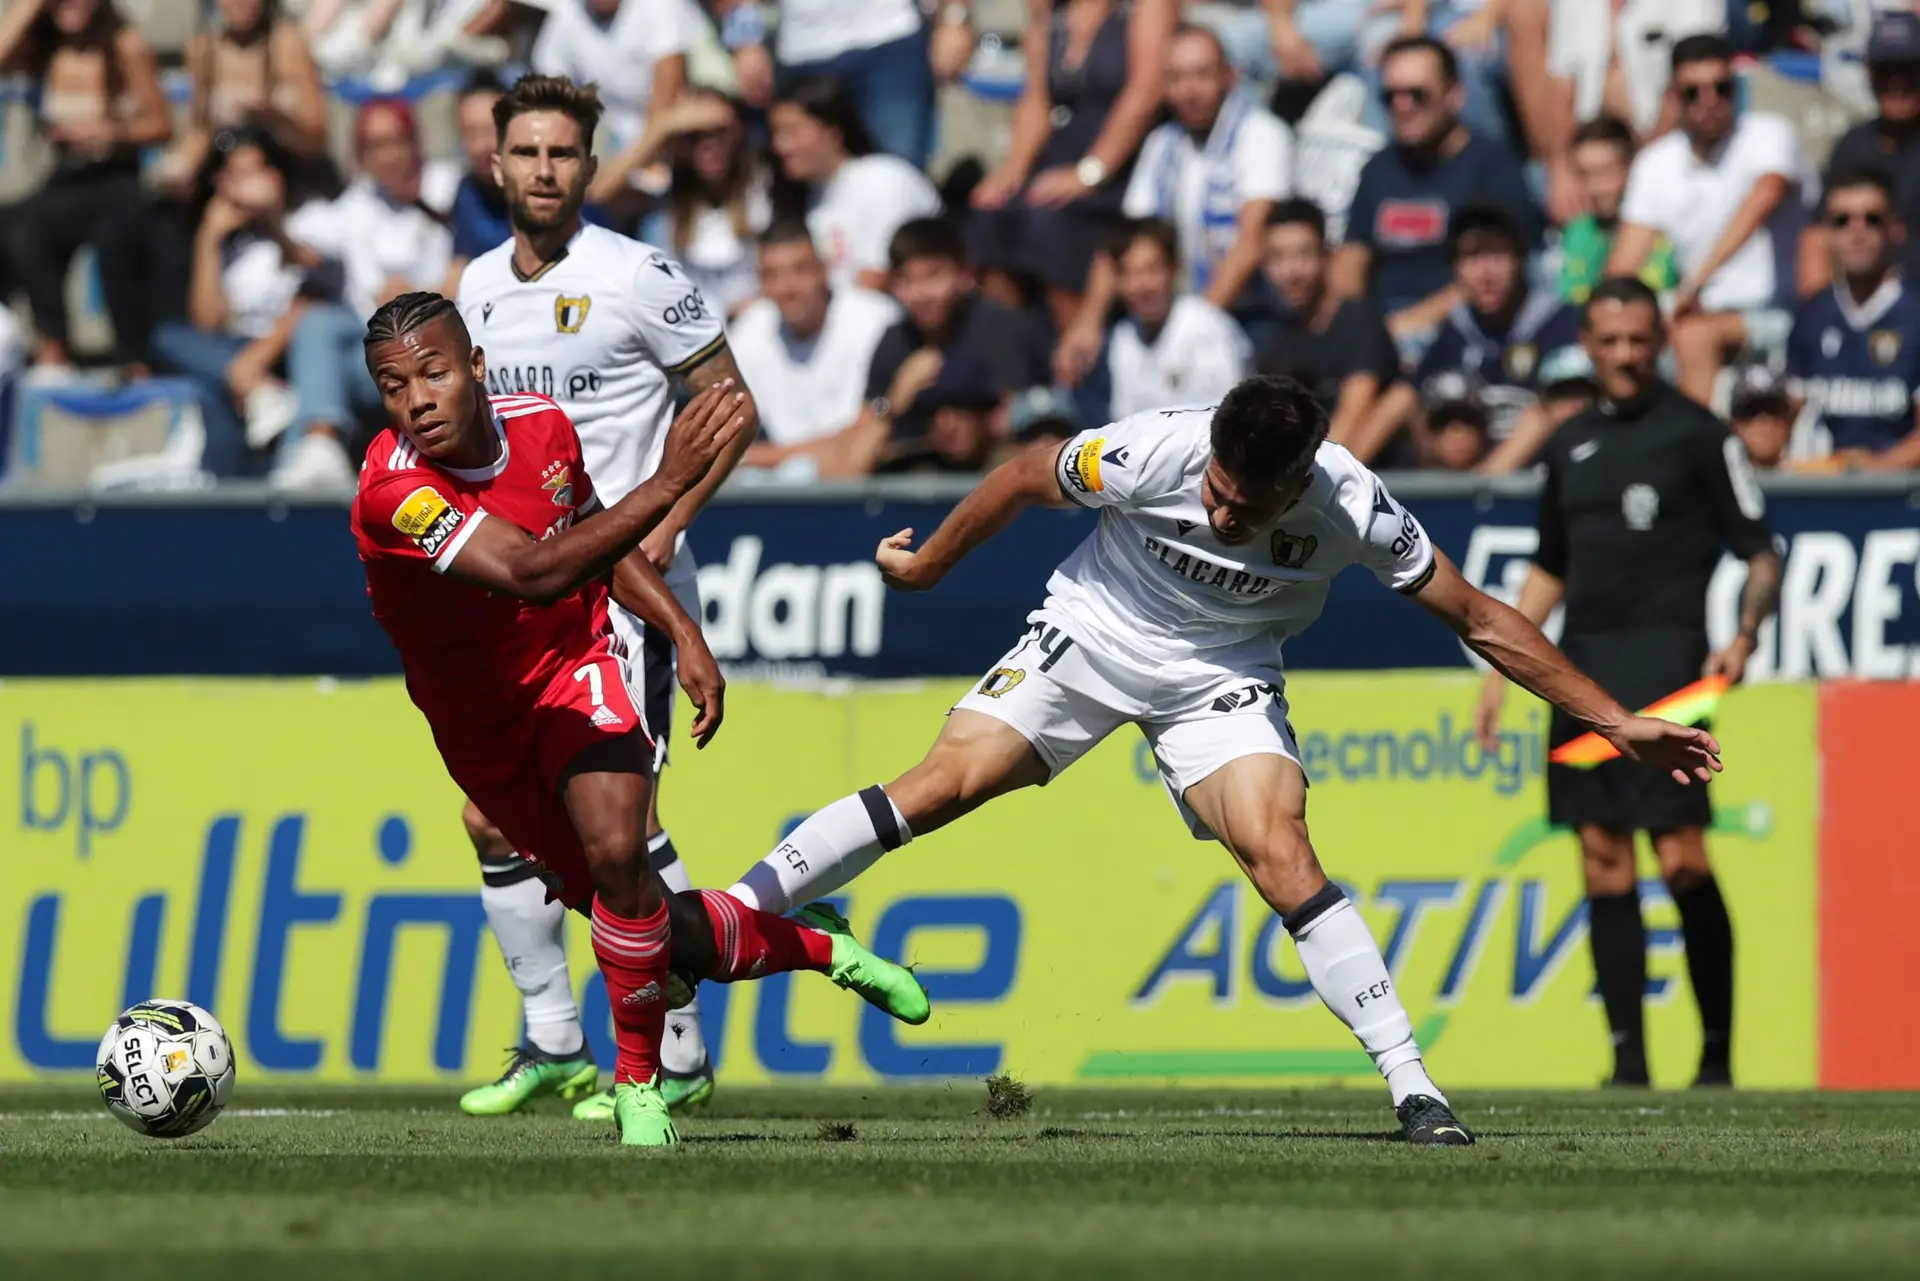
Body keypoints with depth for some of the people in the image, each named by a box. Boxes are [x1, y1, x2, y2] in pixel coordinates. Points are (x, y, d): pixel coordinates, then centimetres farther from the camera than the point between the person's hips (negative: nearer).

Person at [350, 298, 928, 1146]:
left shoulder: (541, 426, -10)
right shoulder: (393, 493, -28)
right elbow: (532, 574, -40)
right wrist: (667, 485, -46)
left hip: (573, 674, 2)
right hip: (480, 721, -1)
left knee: (615, 851, -28)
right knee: (664, 938, 3)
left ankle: (639, 1086, -9)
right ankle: (818, 947, 33)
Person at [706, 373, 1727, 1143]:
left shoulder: (1354, 508, -27)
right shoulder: (1152, 452, -29)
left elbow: (1478, 619, -15)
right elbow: (1022, 481, -8)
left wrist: (1617, 723, -13)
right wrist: (927, 563, 6)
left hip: (1222, 677, 0)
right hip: (1090, 635, 0)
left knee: (1281, 856, -21)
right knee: (943, 783, -14)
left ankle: (1413, 1090, -19)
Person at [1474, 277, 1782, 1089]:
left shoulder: (1696, 435, -1)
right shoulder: (1571, 444, 16)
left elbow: (1759, 551, -2)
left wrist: (1744, 636, -19)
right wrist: (1502, 671, 19)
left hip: (1664, 658, -6)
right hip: (1583, 670, 6)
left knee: (1681, 862, -12)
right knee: (1604, 867, 3)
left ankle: (1717, 1054, -3)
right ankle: (1628, 1062, 5)